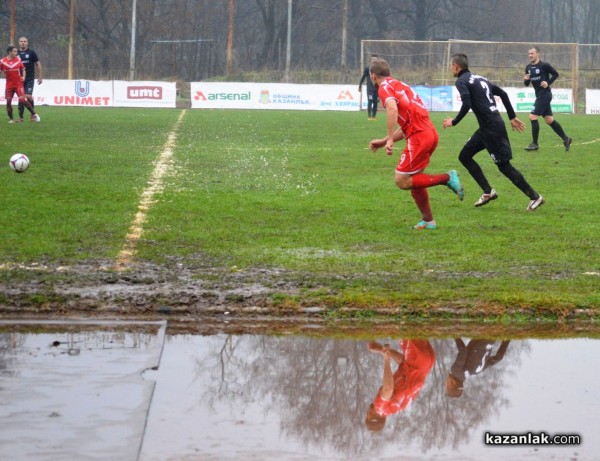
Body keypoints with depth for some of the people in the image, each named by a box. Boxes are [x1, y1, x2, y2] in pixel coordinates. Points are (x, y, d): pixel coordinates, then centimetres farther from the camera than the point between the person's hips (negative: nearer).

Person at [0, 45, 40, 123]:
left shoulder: (18, 60, -1)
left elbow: (23, 69, 10)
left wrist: (23, 77, -6)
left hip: (18, 84, -1)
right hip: (9, 84, 1)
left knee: (22, 100, -13)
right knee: (8, 102, -1)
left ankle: (34, 114, -1)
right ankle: (11, 119, 13)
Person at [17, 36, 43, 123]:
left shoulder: (31, 53, 1)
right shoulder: (16, 54, 7)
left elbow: (38, 64, 5)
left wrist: (40, 77, 1)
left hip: (30, 79, -3)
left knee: (28, 96, -15)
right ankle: (20, 117, 8)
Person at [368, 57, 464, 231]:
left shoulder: (384, 87, -2)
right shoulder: (400, 85, 26)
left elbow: (392, 108, -25)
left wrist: (390, 140, -25)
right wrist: (382, 142, 27)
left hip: (419, 136, -9)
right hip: (430, 132, 9)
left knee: (402, 181, -4)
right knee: (413, 178, 18)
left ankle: (447, 178, -9)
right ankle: (428, 220, 17)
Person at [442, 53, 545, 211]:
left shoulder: (462, 81, -7)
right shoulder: (479, 78, 19)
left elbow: (466, 105, -22)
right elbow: (503, 94, 21)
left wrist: (454, 122, -7)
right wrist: (512, 117, 24)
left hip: (491, 128, -9)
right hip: (487, 128, 9)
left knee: (504, 165, -3)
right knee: (464, 156, 15)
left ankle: (535, 197, 1)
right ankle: (488, 192, 14)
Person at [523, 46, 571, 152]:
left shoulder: (544, 65, -11)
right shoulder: (528, 67, 9)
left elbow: (556, 74, -3)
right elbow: (527, 84, 14)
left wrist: (548, 82, -15)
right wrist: (525, 79, -7)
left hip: (545, 94, -8)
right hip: (538, 95, 8)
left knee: (533, 117, -13)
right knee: (549, 120, 10)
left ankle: (535, 144, -5)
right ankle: (566, 139, 20)